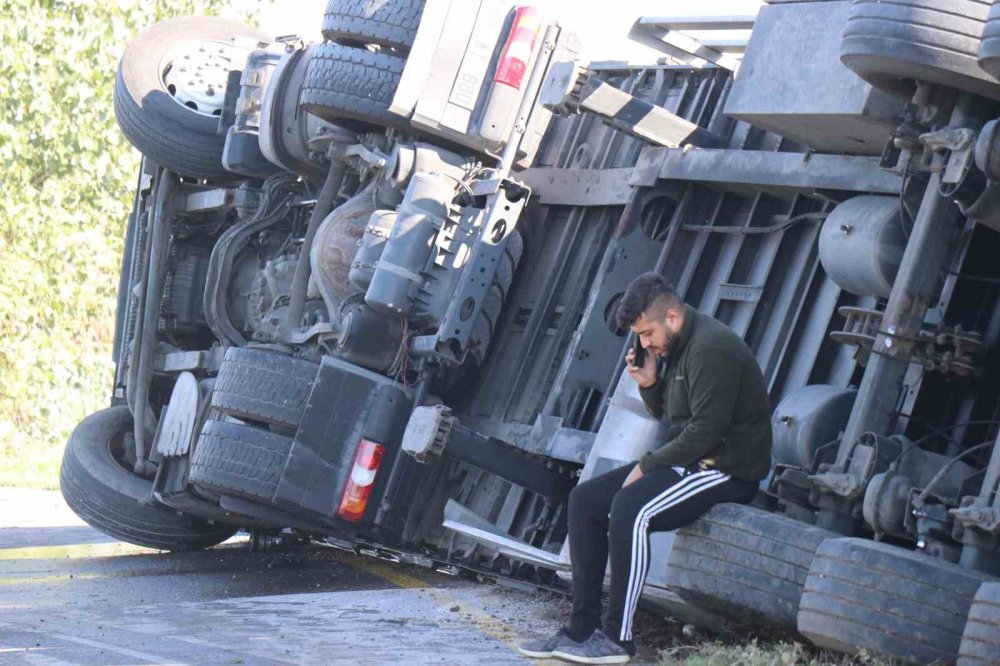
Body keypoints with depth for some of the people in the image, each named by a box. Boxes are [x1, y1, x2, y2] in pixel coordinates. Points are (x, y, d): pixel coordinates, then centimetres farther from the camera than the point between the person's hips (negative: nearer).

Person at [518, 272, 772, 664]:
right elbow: (667, 416, 22)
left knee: (629, 508, -31)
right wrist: (649, 384, 1)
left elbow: (704, 431, -23)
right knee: (585, 500, 2)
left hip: (727, 470, -11)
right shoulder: (678, 346, 13)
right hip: (689, 461, 11)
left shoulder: (711, 349, -19)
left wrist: (646, 466, -15)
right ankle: (583, 628, 0)